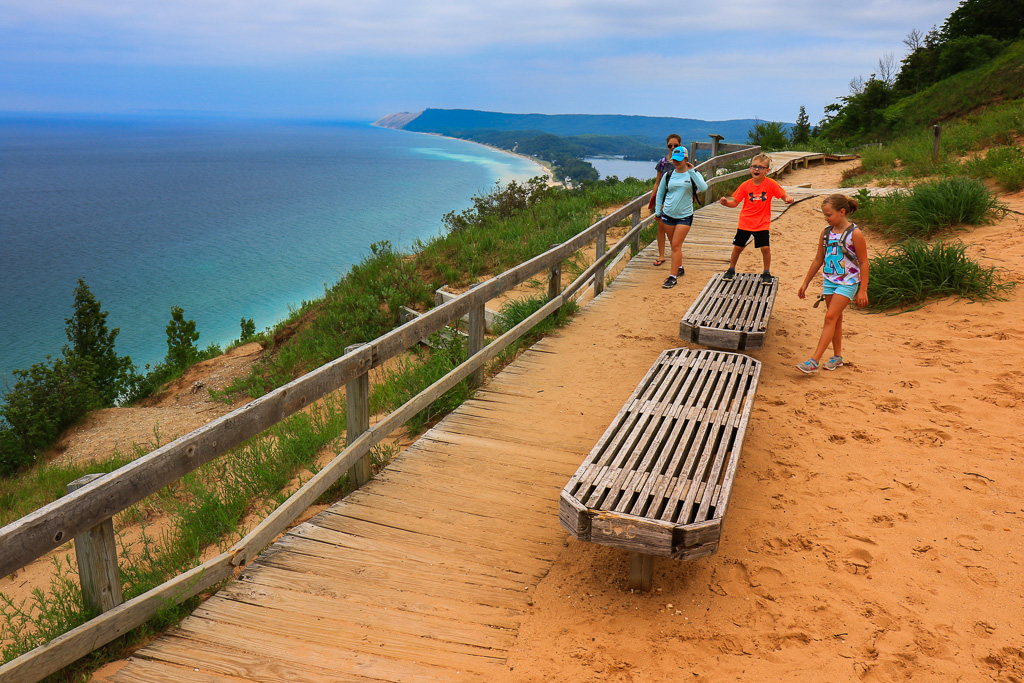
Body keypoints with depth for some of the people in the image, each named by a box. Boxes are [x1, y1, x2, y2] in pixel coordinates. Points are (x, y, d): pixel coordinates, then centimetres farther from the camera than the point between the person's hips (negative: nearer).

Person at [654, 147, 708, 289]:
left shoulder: (693, 174, -2)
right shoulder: (668, 175, 5)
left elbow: (703, 188, -22)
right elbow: (660, 194, 15)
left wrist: (691, 171, -22)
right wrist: (658, 212, 12)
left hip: (685, 216, -3)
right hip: (668, 215, 3)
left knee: (676, 245, -9)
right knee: (674, 245, 12)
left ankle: (672, 277, -7)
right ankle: (679, 268, 32)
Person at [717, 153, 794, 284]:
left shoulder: (771, 184, -7)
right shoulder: (746, 185, -4)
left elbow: (783, 196, -4)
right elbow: (734, 202, -1)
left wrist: (788, 199, -28)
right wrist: (726, 202, -22)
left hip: (762, 224, -1)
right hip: (745, 223, 2)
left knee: (765, 248, -9)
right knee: (738, 247, 8)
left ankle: (766, 273, 11)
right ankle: (731, 270, 29)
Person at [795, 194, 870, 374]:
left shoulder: (854, 234, -12)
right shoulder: (826, 232, 4)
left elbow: (863, 263, -9)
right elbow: (818, 260, 14)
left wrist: (863, 290, -12)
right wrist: (805, 283, 15)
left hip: (848, 282, -6)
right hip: (829, 281, 6)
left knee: (830, 317, -12)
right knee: (836, 319, 13)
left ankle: (814, 361, -16)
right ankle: (837, 357, 25)